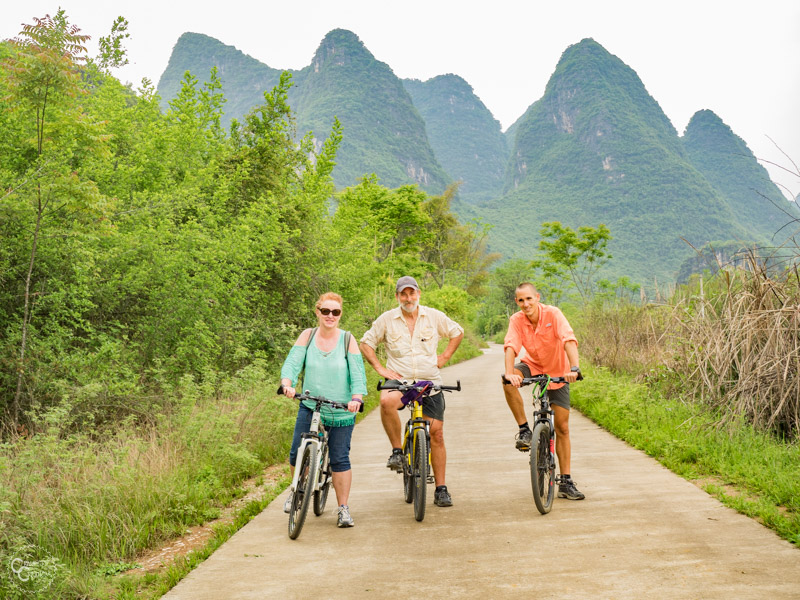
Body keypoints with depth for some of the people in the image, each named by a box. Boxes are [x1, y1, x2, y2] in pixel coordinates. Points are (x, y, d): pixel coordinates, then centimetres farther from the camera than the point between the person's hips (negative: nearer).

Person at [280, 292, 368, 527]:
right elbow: (291, 363, -7)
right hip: (310, 406, 1)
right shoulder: (307, 336, 1)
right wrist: (287, 384, -27)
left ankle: (344, 509, 12)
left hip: (341, 411, -1)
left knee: (340, 459, 0)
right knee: (297, 454, -4)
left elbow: (358, 374, -8)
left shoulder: (348, 340, -3)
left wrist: (356, 397, -26)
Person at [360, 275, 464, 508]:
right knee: (387, 401, -36)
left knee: (436, 433, -2)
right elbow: (366, 343, 9)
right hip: (399, 381, -1)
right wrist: (380, 369, -3)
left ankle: (441, 489, 9)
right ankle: (397, 451, -17)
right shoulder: (387, 319, 1)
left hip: (430, 382, 1)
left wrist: (444, 358, 5)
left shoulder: (434, 316, 4)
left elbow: (457, 332, 17)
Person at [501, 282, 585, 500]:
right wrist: (509, 373, -49)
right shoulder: (516, 320, -16)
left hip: (557, 372, -1)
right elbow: (511, 347, -30)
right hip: (532, 365, 1)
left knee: (562, 428, 1)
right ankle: (524, 429, -17)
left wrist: (574, 368, -51)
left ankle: (565, 482, 10)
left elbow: (569, 340, -35)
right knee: (508, 382, -34)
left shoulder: (553, 314, -23)